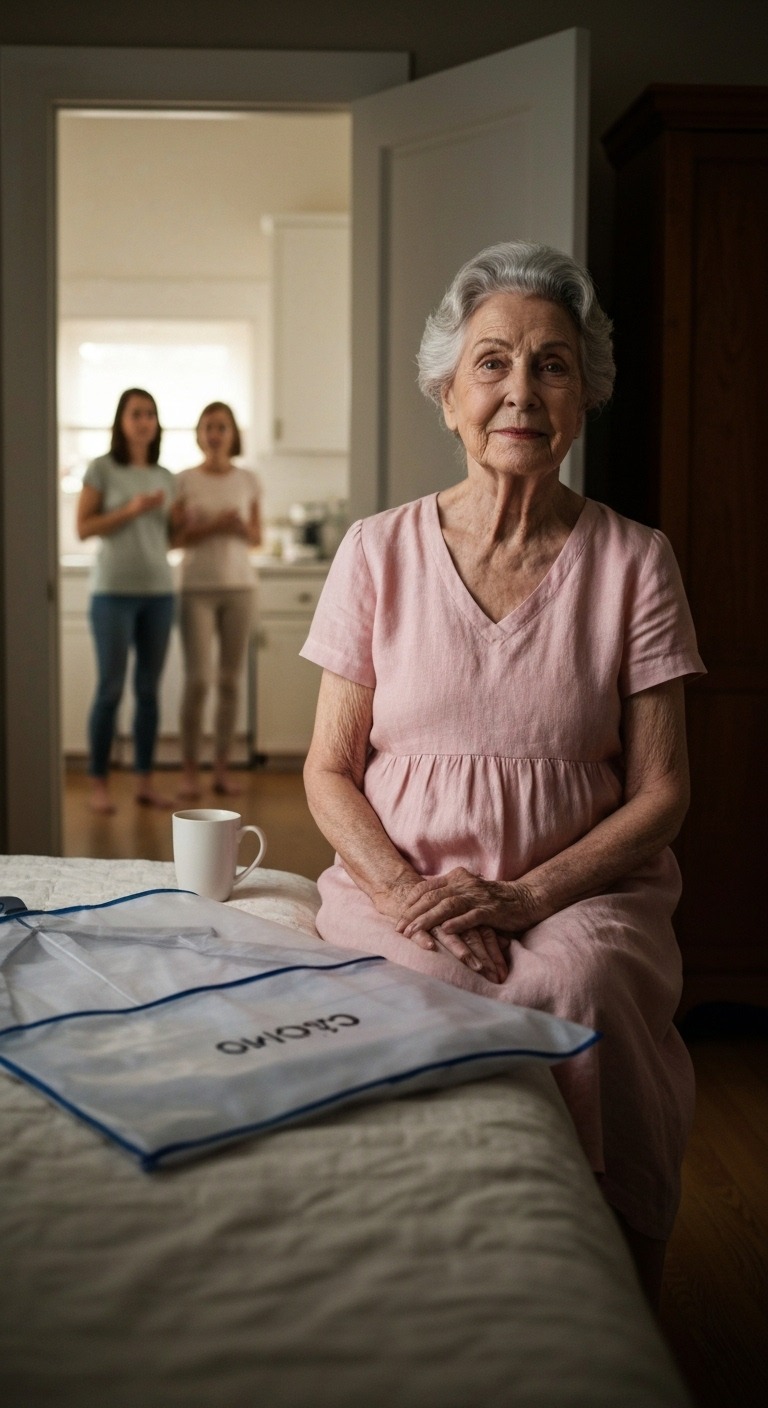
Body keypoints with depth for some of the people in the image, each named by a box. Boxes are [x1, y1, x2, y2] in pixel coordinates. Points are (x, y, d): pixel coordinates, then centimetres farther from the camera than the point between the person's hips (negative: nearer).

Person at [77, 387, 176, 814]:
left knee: (149, 689, 6)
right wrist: (131, 509, -15)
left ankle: (144, 781, 13)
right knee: (111, 688, -4)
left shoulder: (165, 477, 13)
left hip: (159, 591, 5)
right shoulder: (102, 469, -1)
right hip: (114, 591, -4)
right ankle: (99, 783, 5)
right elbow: (84, 527, -6)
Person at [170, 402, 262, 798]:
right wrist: (211, 527, -16)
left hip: (239, 586, 2)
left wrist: (240, 528, -11)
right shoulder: (185, 480, 0)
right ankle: (189, 769, 4)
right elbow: (174, 538, -1)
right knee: (198, 679, -7)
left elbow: (256, 538, 11)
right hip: (197, 587, -2)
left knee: (230, 680, 2)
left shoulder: (248, 480, 7)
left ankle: (221, 769, 10)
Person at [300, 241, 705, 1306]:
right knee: (423, 983, -32)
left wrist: (527, 897, -15)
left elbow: (660, 794, 0)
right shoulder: (380, 551, 4)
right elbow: (328, 771, 5)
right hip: (400, 872, 1)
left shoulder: (633, 560, 2)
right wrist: (405, 890, -13)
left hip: (584, 885, 0)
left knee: (579, 986, -33)